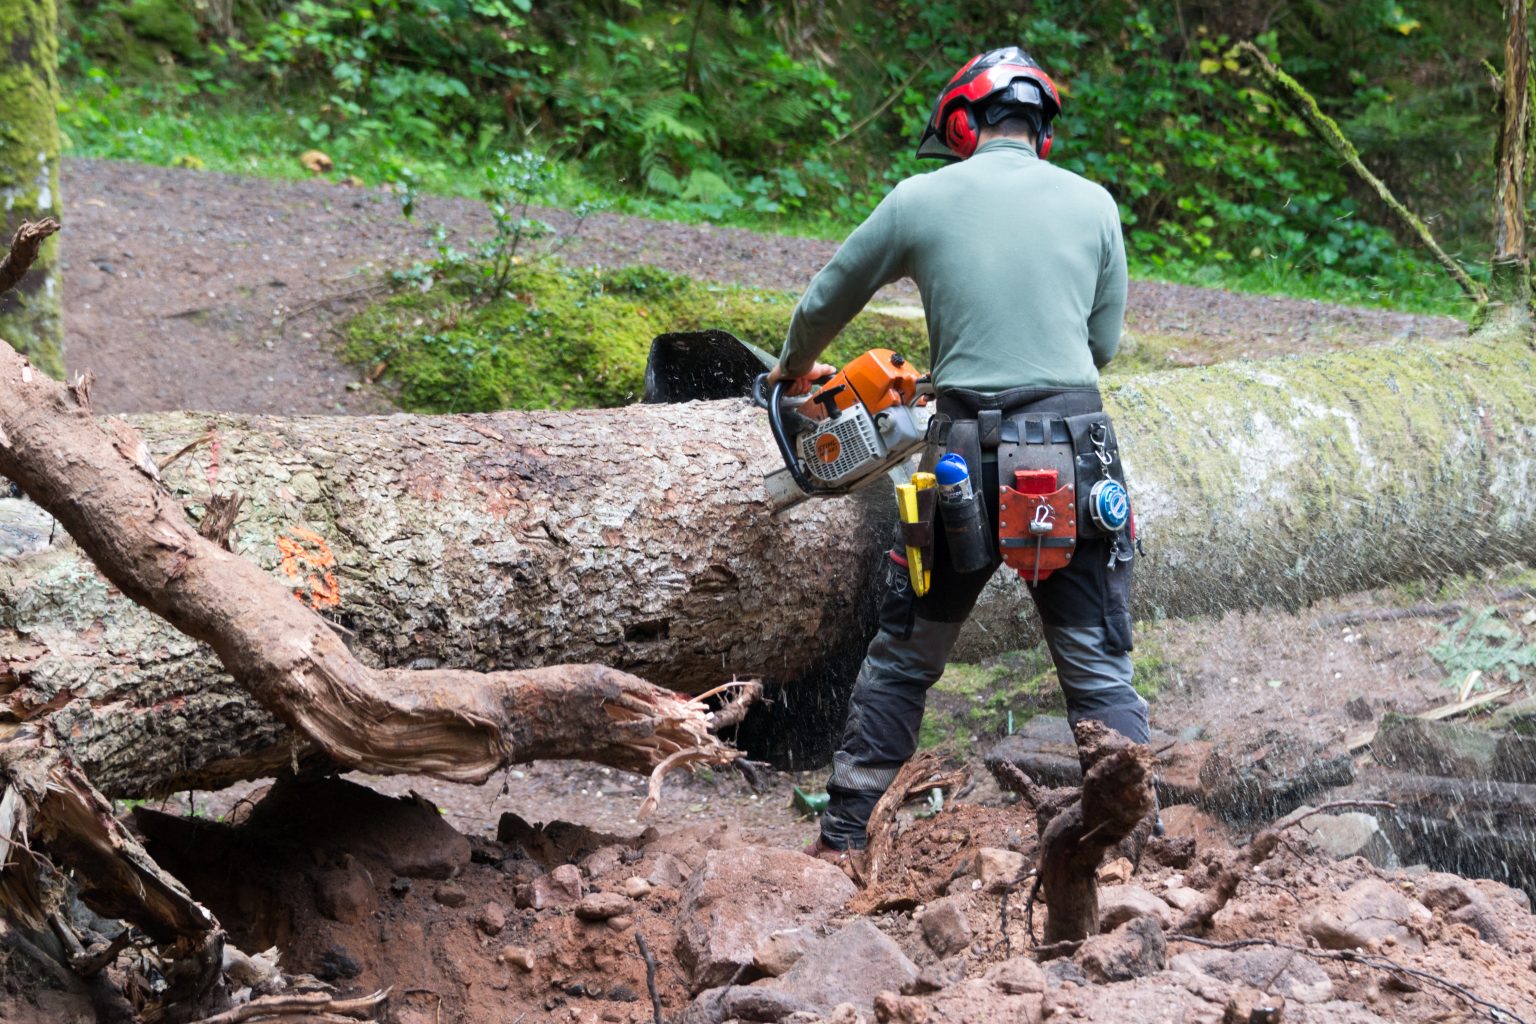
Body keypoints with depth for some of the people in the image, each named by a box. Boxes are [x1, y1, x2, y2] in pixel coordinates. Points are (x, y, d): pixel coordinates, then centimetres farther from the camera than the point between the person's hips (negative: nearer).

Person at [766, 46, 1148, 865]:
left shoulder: (921, 200, 3)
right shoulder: (1092, 203, 5)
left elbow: (825, 302, 17)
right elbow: (1104, 343, 14)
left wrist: (792, 368, 37)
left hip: (966, 459, 0)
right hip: (1073, 450, 0)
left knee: (900, 661, 15)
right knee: (1100, 675, 7)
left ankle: (841, 840, 18)